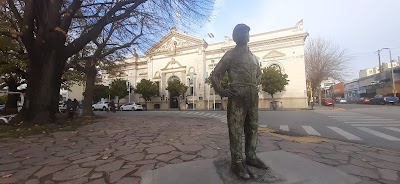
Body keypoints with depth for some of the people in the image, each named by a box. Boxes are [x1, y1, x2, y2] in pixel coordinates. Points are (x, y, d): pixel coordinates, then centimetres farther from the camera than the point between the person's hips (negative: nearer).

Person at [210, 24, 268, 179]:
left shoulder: (253, 56, 21)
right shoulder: (231, 54, 3)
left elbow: (259, 74, 35)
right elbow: (215, 75, -1)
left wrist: (255, 86, 19)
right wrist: (221, 91, -11)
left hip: (253, 96, 7)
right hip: (237, 95, -6)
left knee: (252, 127, 11)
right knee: (236, 129, -3)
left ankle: (251, 157, 26)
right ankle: (236, 162, 7)